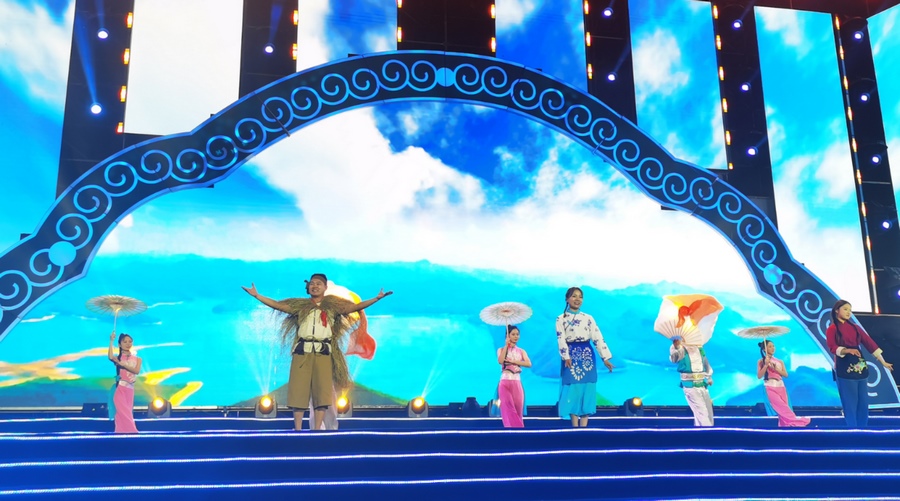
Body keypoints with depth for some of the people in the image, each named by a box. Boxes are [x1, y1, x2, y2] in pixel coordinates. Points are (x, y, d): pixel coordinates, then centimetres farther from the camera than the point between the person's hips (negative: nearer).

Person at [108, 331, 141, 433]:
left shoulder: (137, 359, 12)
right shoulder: (118, 357, 3)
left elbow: (137, 371, -7)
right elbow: (110, 357, -22)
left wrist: (123, 364, -16)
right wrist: (111, 341, -23)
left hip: (130, 389, 4)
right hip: (119, 389, -3)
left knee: (127, 415, 5)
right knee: (124, 415, -11)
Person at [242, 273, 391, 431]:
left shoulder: (333, 305, 10)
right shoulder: (300, 305, 15)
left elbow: (355, 306, 4)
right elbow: (277, 305, 13)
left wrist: (377, 298, -5)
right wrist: (256, 295, 8)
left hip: (323, 353, -1)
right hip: (302, 351, 1)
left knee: (322, 391, -5)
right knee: (298, 390, -1)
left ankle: (317, 430, 1)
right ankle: (297, 430, 5)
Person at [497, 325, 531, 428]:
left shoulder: (521, 351, 12)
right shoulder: (502, 349, 6)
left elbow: (529, 364, -5)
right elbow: (500, 361, -15)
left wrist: (513, 361, -14)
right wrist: (506, 345, -9)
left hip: (517, 383, 2)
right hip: (505, 382, -2)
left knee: (518, 410, 1)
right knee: (508, 409, -12)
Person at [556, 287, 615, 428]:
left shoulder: (588, 318, 10)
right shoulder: (561, 319, 3)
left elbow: (598, 338, 4)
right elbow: (561, 339, -7)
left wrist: (605, 358, -2)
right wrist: (566, 357, -20)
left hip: (587, 355, 2)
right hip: (571, 356, -2)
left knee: (587, 391, 0)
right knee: (573, 391, -3)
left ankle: (583, 427, 4)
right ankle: (575, 427, 3)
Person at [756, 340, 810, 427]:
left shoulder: (779, 361, 15)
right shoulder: (761, 361, 3)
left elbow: (786, 374, 5)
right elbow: (759, 376, -7)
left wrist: (776, 369, -9)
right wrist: (766, 365, -14)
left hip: (781, 387, 5)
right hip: (770, 387, -5)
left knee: (783, 409, 1)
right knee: (782, 407, -16)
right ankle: (795, 422, -18)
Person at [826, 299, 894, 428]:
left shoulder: (855, 327, 14)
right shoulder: (832, 329, -2)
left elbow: (869, 343, 10)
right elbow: (833, 348, -14)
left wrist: (883, 362, 8)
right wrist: (847, 350, -33)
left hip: (860, 366, 5)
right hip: (844, 367, -5)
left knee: (863, 400, 6)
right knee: (850, 401, -3)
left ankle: (862, 429, 16)